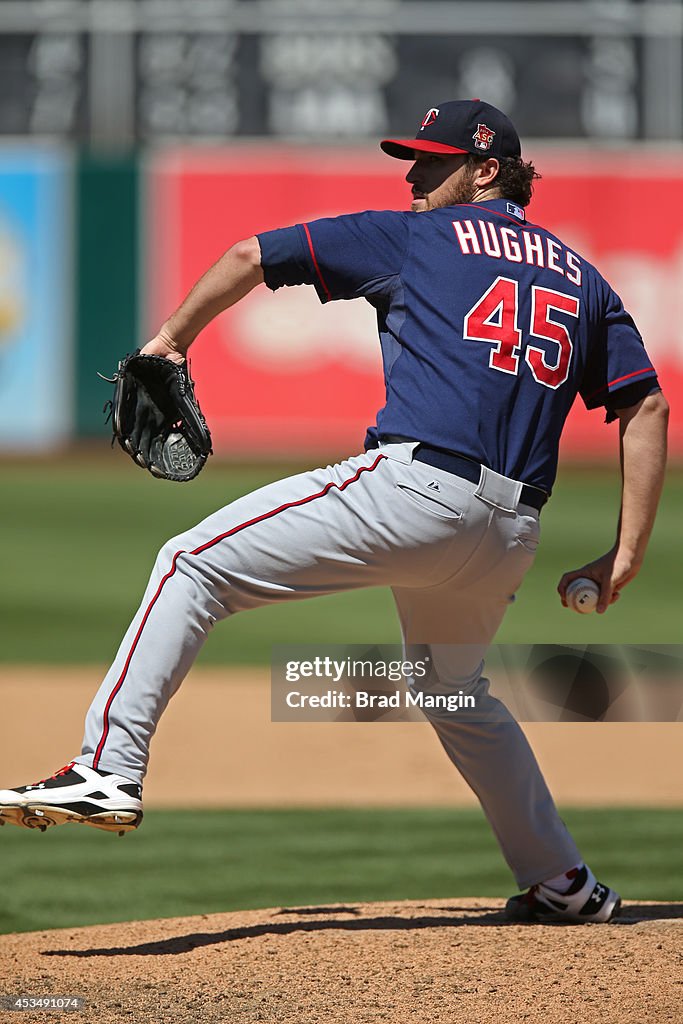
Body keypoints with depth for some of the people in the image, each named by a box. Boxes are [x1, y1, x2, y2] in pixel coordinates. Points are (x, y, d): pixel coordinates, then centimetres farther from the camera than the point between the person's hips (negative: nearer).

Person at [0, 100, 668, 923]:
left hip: (414, 485, -6)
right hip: (511, 537, 6)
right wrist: (625, 557, 14)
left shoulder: (413, 238, 11)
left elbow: (252, 256, 12)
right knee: (456, 690, 31)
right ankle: (563, 884, 33)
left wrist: (170, 341, 26)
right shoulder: (581, 277, 22)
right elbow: (646, 404, 15)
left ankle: (110, 769, -16)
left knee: (196, 564, -1)